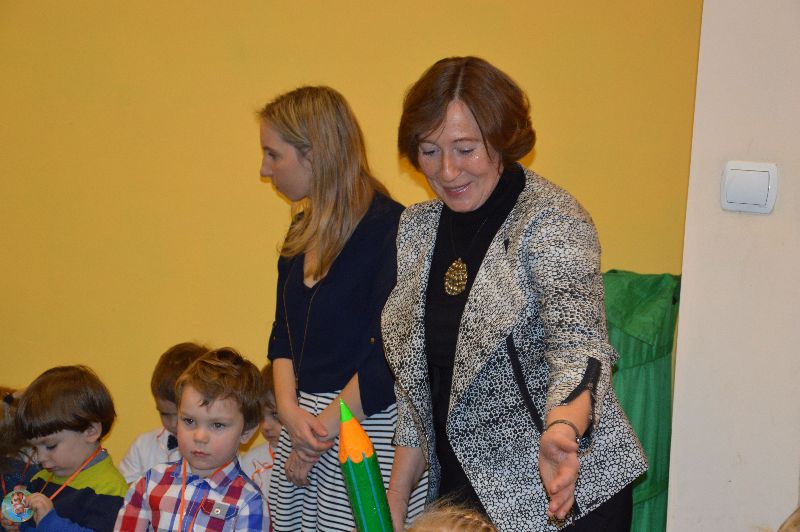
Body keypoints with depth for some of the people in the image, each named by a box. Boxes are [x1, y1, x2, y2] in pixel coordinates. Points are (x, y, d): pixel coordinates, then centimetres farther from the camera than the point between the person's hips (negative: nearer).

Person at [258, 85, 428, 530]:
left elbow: (391, 358, -19)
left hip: (370, 424, -7)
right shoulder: (303, 232, 11)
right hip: (306, 423, 7)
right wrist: (290, 409, -3)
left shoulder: (389, 227, -15)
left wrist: (322, 429, -12)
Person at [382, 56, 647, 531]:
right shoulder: (417, 227, 4)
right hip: (458, 486, 6)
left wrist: (561, 430, -48)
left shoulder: (551, 221, -15)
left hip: (560, 493, -6)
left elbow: (578, 342, -28)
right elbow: (418, 376, 10)